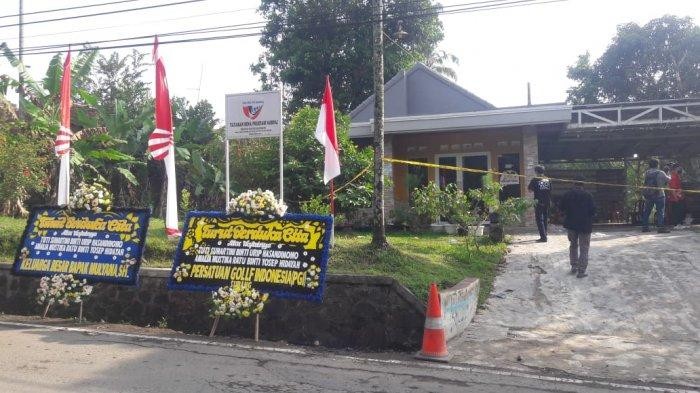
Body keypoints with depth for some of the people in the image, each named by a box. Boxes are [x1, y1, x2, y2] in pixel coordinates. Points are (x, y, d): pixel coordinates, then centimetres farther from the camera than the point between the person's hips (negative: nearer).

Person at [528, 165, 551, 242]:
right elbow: (550, 190, 12)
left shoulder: (535, 180, -8)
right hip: (547, 202, 5)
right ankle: (544, 235, 23)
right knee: (545, 219, 17)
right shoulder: (548, 180, 7)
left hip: (539, 202, -5)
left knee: (539, 219, -2)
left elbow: (529, 189, 2)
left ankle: (543, 237, -9)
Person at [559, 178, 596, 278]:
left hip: (571, 224, 3)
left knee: (573, 245, 20)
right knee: (584, 248, 3)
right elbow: (593, 210, -8)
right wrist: (590, 216, 11)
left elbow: (561, 208, 2)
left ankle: (574, 267, 21)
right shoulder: (588, 195, -7)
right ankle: (581, 271, -1)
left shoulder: (568, 194, -1)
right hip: (585, 225, -2)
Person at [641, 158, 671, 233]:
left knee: (647, 211, 11)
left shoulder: (646, 173, 5)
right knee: (660, 211, -2)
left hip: (647, 194, 5)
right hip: (658, 194, -5)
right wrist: (668, 173, 22)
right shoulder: (660, 173, -8)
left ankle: (644, 226, 14)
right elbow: (668, 179, 3)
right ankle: (660, 227, -8)